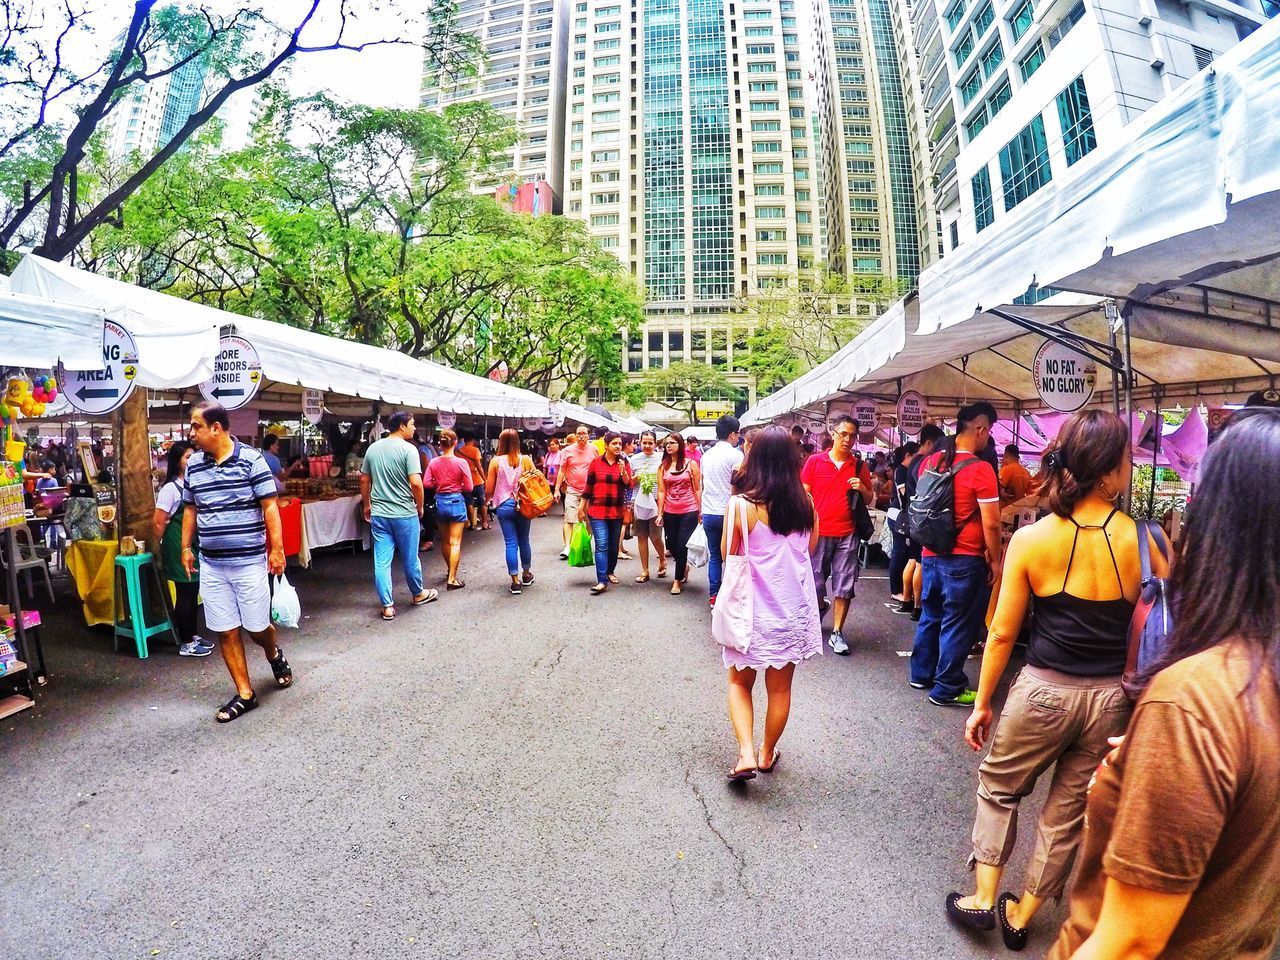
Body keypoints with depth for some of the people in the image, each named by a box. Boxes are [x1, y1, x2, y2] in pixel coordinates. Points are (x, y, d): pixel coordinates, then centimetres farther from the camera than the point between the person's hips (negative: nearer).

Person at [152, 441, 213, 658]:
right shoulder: (170, 488, -15)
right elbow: (158, 522, -12)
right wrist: (159, 547, -1)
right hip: (178, 544, -7)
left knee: (193, 592, 15)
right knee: (184, 594, 1)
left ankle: (192, 635, 28)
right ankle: (186, 644, 11)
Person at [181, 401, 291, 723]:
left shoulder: (251, 459, -9)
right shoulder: (193, 464, 6)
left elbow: (269, 506, -9)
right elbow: (190, 508, 17)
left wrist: (277, 548, -12)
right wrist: (186, 547, 13)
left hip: (250, 561, -4)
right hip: (211, 566, 5)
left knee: (257, 626, 6)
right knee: (225, 631, 7)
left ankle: (275, 655, 39)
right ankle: (245, 693, 18)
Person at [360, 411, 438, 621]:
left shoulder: (372, 448, 6)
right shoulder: (408, 449, -12)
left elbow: (364, 480, 12)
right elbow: (416, 483, -20)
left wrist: (367, 505, 22)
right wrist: (420, 507, -5)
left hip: (378, 514, 5)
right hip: (405, 514, -5)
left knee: (381, 561, 6)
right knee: (410, 558, 13)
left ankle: (387, 606, 9)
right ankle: (418, 594, 32)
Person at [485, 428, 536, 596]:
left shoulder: (496, 461, -6)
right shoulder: (526, 460, -3)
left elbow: (489, 490, -3)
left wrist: (488, 497, 19)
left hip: (504, 507, -1)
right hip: (522, 505, 2)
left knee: (511, 543, 3)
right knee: (524, 541, 17)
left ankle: (515, 582, 5)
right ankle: (526, 575, 32)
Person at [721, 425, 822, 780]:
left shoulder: (740, 505, -17)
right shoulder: (806, 504, -6)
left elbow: (728, 555, -5)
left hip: (752, 608, -3)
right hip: (793, 608, 3)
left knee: (740, 682, 17)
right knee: (780, 688, 17)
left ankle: (746, 755, 4)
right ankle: (767, 754, 32)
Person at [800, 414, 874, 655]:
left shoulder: (859, 466, 6)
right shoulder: (814, 461, 0)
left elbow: (869, 500, 14)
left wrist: (862, 489, -8)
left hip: (847, 534, 1)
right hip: (818, 533, -1)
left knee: (844, 587, 2)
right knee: (815, 583, 9)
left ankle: (837, 633, 13)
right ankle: (820, 606, 40)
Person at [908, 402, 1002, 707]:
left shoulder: (930, 462, 3)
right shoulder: (980, 469, -17)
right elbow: (991, 524, -16)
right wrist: (995, 561, -4)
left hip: (931, 554, 7)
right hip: (965, 560, -6)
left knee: (931, 616, 20)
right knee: (957, 624, 5)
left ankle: (921, 673, 33)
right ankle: (947, 689, 16)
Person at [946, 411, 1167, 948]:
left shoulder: (1030, 540, -14)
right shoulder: (1146, 542, -10)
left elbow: (1002, 633, -8)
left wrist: (982, 704, 3)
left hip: (1044, 691, -2)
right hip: (1113, 698, 2)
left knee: (998, 788, 23)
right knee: (1069, 811, 19)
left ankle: (983, 899, 29)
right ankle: (1021, 915, 37)